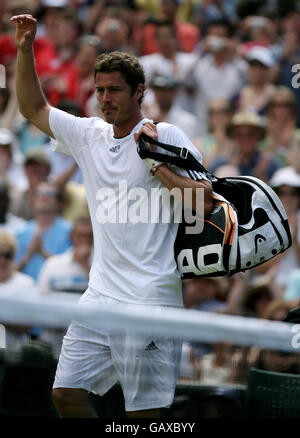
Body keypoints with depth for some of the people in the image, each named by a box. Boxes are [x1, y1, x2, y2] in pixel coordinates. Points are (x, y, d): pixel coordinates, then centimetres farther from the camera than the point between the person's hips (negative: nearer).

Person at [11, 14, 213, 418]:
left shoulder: (166, 136, -5)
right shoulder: (89, 135, 12)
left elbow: (204, 202, -13)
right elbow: (33, 109, 22)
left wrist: (155, 161, -14)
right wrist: (25, 50, 12)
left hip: (150, 303, -7)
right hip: (99, 298, 7)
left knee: (144, 411, -6)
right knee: (66, 393, 4)